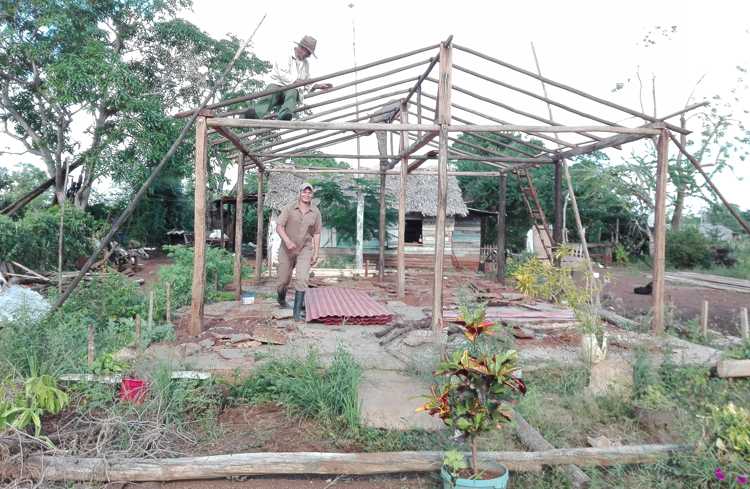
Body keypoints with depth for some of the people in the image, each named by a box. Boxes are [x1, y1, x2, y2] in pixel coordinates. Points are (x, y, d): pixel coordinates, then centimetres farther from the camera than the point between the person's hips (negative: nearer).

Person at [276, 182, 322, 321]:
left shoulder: (315, 212, -1)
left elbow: (316, 234, 4)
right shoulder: (289, 208, -8)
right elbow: (279, 227, -12)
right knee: (284, 280, 11)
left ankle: (297, 310, -6)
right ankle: (281, 297, 44)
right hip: (287, 250, 0)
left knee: (302, 279, -14)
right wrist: (287, 241, -29)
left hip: (305, 250, 0)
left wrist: (316, 253, 0)